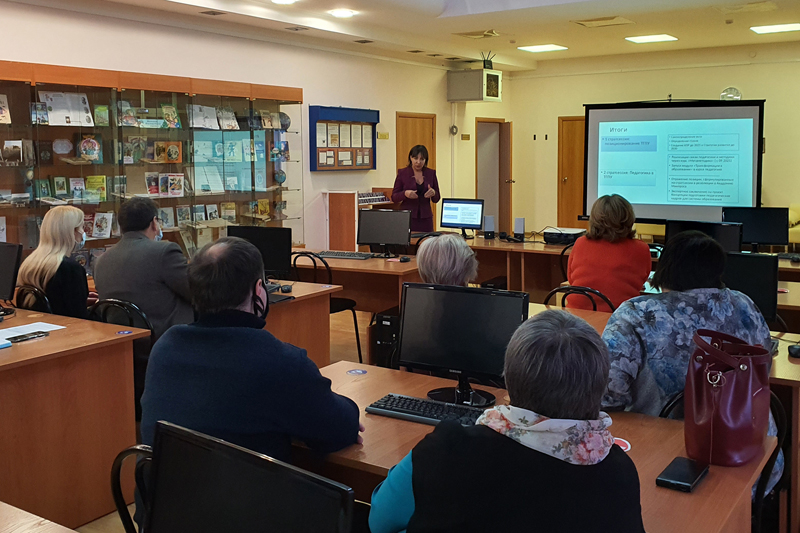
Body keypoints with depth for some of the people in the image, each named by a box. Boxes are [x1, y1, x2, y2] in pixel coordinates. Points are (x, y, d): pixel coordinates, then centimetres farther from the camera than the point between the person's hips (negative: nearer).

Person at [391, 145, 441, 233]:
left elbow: (436, 199, 10)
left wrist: (433, 193, -11)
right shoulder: (402, 173, 1)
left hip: (425, 218, 2)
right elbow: (394, 197, 1)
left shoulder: (431, 173, 7)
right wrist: (405, 194, -18)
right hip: (407, 218, -2)